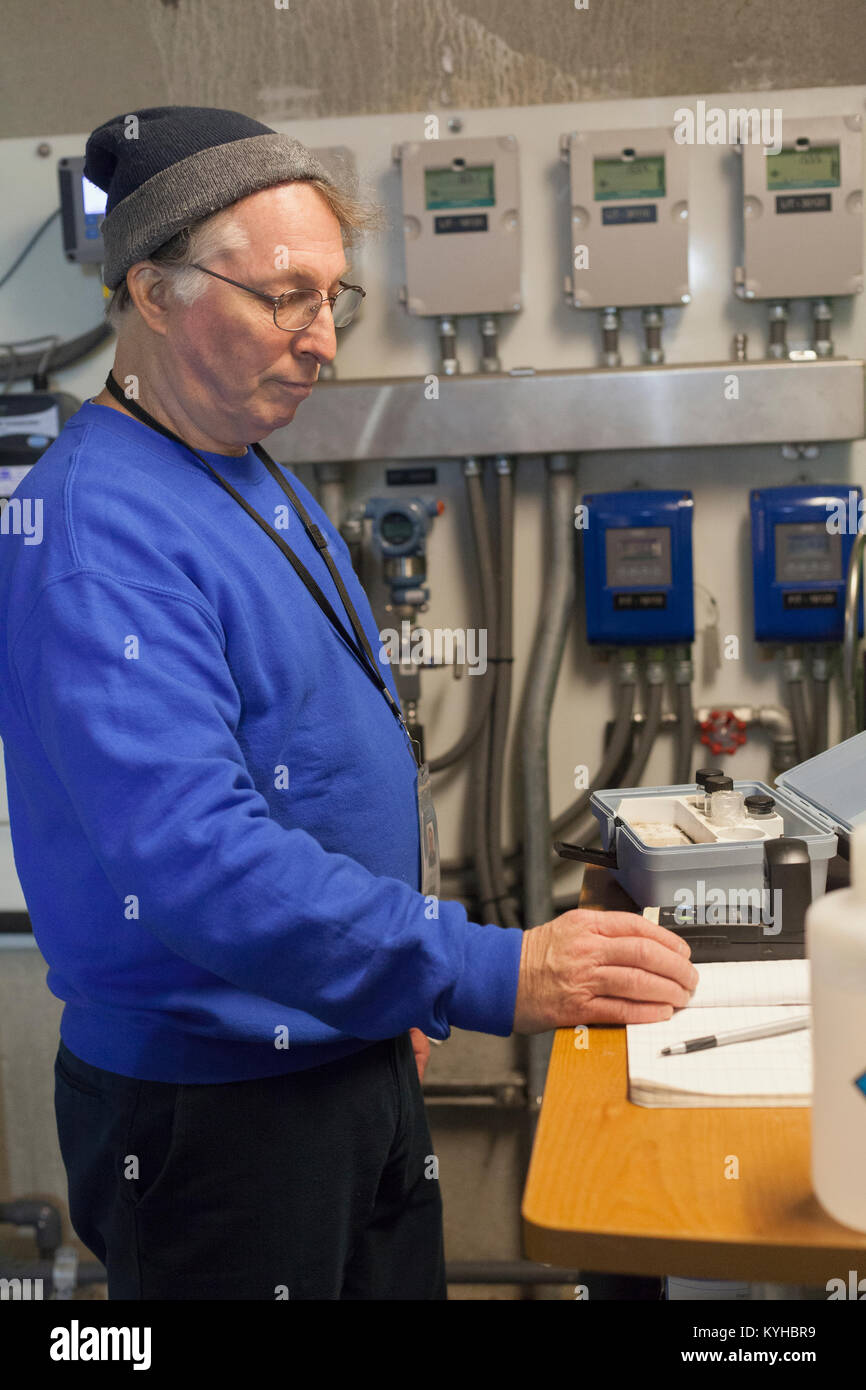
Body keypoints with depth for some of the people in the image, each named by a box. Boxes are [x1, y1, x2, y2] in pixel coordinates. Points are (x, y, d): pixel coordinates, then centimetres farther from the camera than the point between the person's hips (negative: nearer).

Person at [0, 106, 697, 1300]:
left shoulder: (268, 486, 8)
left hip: (356, 1058, 9)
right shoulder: (98, 527, -23)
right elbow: (195, 855, -33)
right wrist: (491, 975, -33)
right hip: (211, 1102, -8)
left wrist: (399, 995, 17)